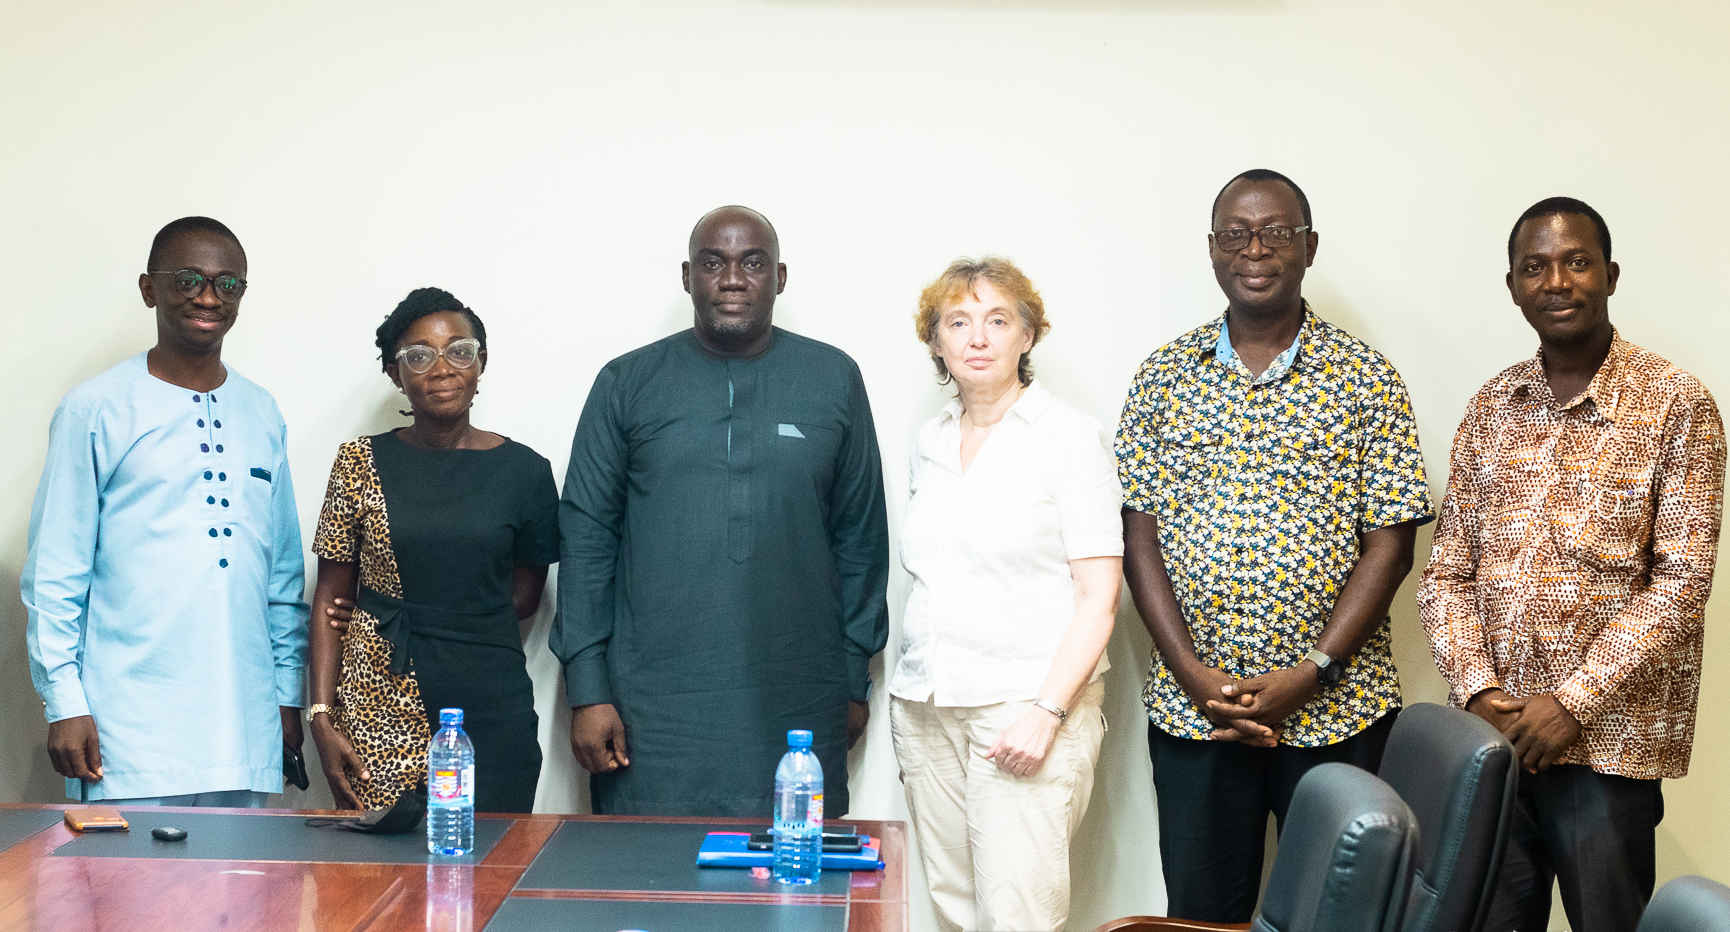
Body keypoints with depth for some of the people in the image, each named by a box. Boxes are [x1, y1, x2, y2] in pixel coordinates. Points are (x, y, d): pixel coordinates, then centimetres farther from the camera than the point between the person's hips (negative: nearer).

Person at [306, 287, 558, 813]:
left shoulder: (524, 471, 2)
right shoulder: (361, 463, 3)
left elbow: (524, 596, 10)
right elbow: (330, 597, 5)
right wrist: (321, 718, -4)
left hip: (489, 709, 0)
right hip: (378, 707, 0)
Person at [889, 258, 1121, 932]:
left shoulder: (1069, 437, -3)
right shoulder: (929, 443, 14)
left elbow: (1098, 597, -8)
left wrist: (1046, 712, -16)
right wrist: (913, 689, 13)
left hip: (1027, 700, -5)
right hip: (926, 709, 5)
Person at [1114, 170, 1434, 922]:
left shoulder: (1365, 380, 0)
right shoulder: (1164, 376, 5)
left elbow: (1390, 545, -3)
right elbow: (1138, 536, 2)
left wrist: (1311, 674, -13)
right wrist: (1192, 673, -9)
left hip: (1335, 709, -1)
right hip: (1191, 709, 2)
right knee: (1202, 912, 11)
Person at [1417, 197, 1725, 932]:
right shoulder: (1490, 406, 7)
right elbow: (1447, 572, 6)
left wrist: (1573, 705, -15)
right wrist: (1478, 690, -8)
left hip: (1608, 740, -3)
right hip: (1494, 734, 4)